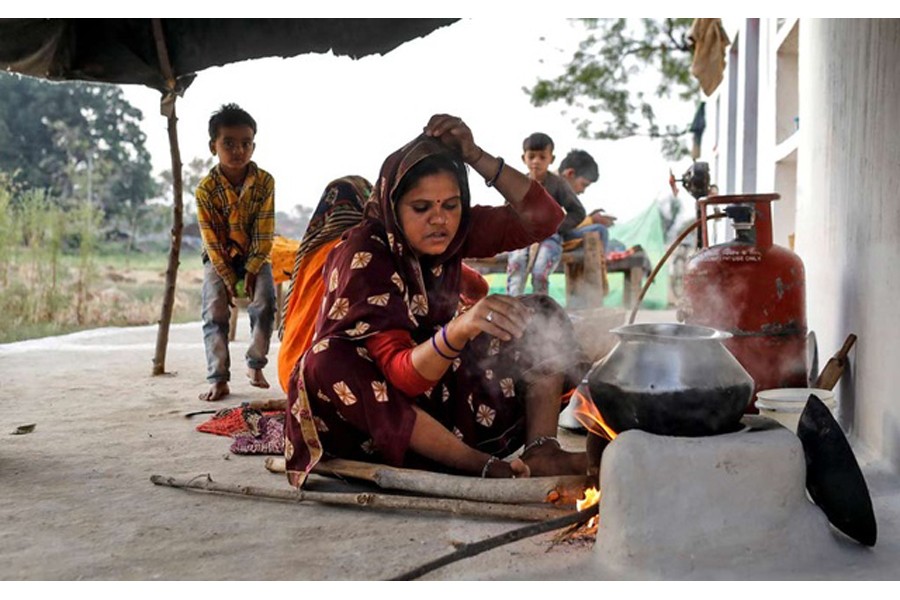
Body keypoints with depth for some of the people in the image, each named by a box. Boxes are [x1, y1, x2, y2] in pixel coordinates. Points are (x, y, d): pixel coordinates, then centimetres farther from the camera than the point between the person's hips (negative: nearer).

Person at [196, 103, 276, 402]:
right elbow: (211, 238, -16)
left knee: (265, 303, -19)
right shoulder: (206, 188, -19)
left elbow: (264, 231, -15)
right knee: (214, 312, -15)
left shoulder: (265, 181, -17)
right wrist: (228, 280, -18)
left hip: (255, 255, 1)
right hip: (219, 257, 0)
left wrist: (252, 270, -20)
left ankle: (255, 365, 0)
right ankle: (218, 379, -11)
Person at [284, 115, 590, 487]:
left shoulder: (454, 231, -7)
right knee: (326, 364, -38)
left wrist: (475, 156, -22)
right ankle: (483, 465, -35)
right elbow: (403, 374, -32)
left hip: (444, 390, 5)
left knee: (542, 313, -4)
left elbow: (544, 219, -12)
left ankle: (541, 450, -24)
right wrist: (459, 330, -52)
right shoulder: (363, 254, -24)